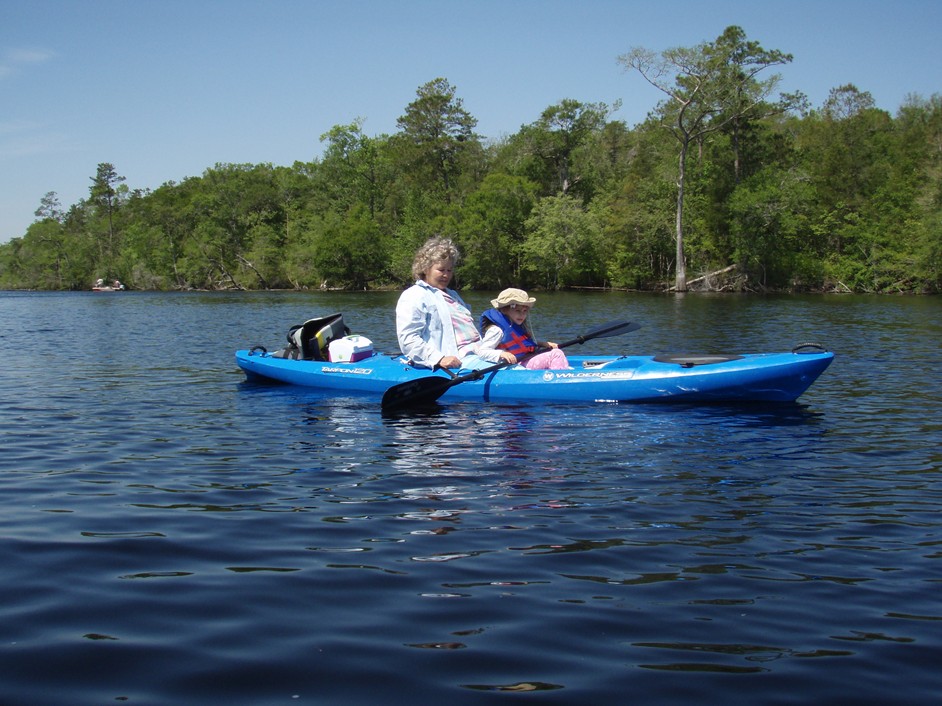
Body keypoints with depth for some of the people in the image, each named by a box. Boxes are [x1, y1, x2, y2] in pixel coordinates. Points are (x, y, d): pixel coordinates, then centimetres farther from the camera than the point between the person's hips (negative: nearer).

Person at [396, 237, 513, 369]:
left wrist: (498, 354, 13)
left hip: (478, 356, 9)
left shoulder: (453, 295, 31)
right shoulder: (413, 296, 2)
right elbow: (407, 340, -11)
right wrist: (439, 359, -20)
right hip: (458, 361, -9)